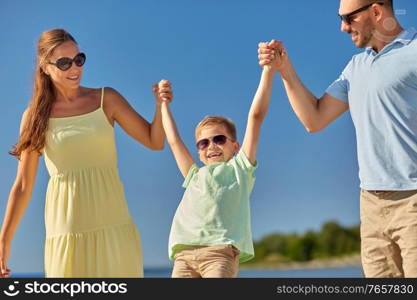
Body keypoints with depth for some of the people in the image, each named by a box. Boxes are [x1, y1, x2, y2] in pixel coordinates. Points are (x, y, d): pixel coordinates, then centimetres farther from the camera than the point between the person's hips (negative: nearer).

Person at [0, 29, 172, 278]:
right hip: (67, 228, -1)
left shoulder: (106, 100, 7)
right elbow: (23, 185, 5)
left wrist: (161, 105, -10)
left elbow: (155, 142, 7)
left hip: (113, 224, 1)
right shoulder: (36, 117, 4)